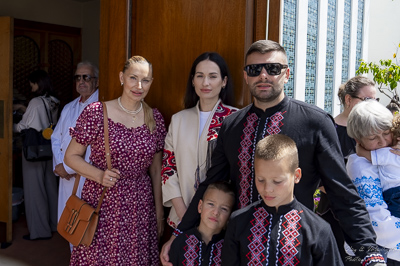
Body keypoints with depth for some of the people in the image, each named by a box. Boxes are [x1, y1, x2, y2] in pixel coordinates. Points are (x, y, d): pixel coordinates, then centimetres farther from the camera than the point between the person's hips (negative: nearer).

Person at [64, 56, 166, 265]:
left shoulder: (155, 118, 3)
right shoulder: (95, 113, -8)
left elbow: (156, 169, 9)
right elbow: (71, 156, -1)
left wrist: (159, 210, 9)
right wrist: (99, 175, -17)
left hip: (140, 207, 3)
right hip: (101, 204, -2)